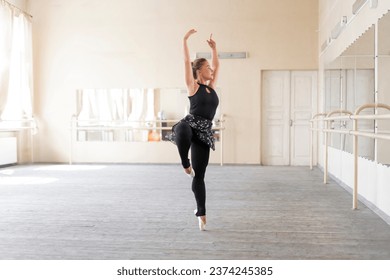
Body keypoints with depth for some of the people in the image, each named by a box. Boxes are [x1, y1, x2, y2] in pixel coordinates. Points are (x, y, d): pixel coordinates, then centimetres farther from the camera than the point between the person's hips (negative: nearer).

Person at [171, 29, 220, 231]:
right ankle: (186, 165, -19)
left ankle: (201, 214, 16)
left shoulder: (211, 86, 17)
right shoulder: (193, 86, 2)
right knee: (182, 132, -46)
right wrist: (185, 40, -5)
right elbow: (187, 62, -5)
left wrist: (214, 47, 29)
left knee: (199, 176, 7)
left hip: (204, 131, 5)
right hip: (189, 125, -5)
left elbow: (217, 65, 28)